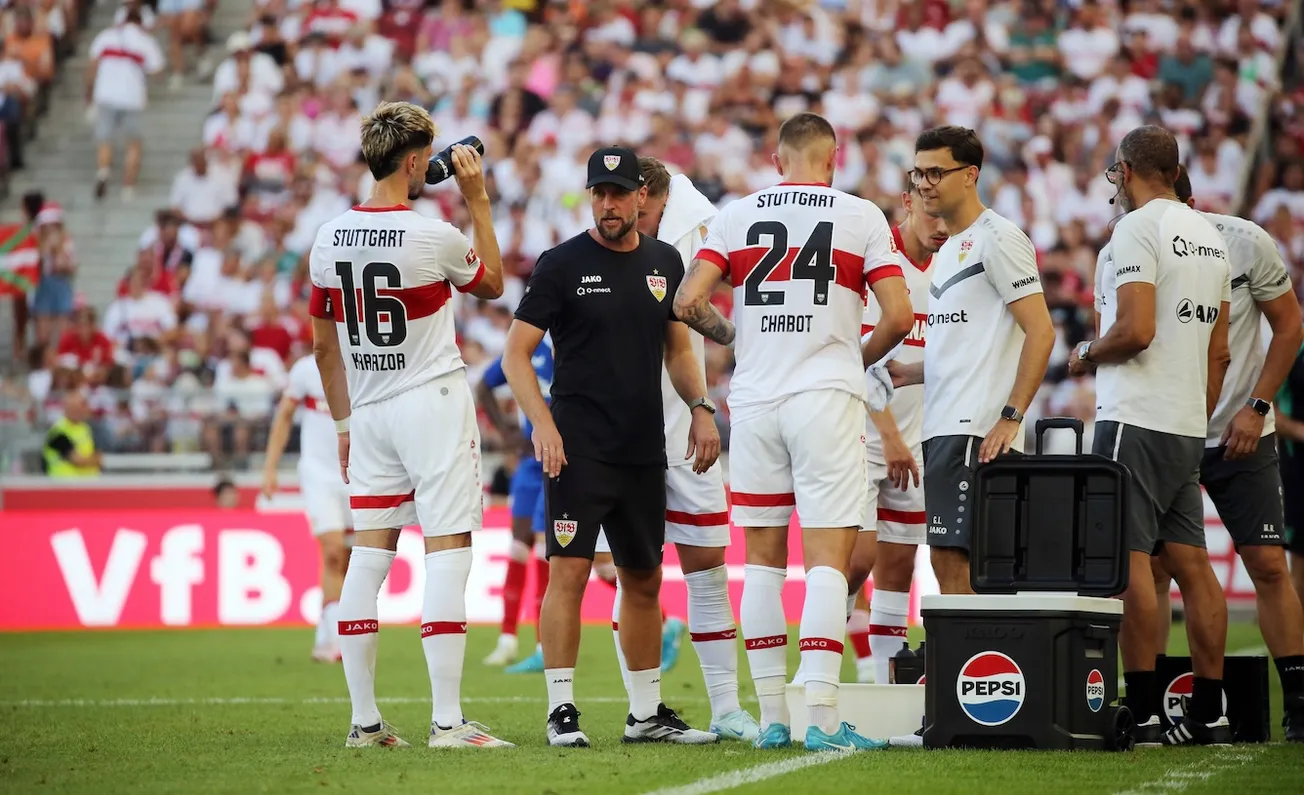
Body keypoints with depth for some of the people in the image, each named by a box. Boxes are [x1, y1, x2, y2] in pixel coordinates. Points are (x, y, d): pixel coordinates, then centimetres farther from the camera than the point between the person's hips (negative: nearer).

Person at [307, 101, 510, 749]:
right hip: (434, 404, -6)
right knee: (446, 555, -6)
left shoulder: (329, 240, 5)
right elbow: (493, 284, 8)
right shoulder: (433, 238, -12)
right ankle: (447, 721, -10)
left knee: (368, 556, 8)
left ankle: (364, 719, 9)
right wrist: (478, 202, 9)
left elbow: (324, 345, 13)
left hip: (369, 414, 6)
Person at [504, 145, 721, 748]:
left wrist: (700, 408, 7)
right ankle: (562, 711, -8)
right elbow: (516, 354, -6)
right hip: (579, 447, -5)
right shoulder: (562, 264, -5)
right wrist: (542, 423, -18)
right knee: (569, 570, -11)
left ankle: (646, 712, 20)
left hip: (645, 450, 5)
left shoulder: (664, 262, 10)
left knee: (644, 579, 11)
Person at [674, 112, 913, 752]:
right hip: (827, 399, -3)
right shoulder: (862, 218, 2)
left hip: (755, 399, 3)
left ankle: (771, 716, 11)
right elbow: (899, 317, -3)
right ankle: (822, 717, -12)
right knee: (828, 560, -4)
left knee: (763, 559, 11)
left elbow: (689, 303, -1)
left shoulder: (737, 216, 7)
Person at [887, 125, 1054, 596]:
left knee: (956, 560, -13)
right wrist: (909, 373, 13)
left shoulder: (997, 238, -7)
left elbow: (1040, 333, -14)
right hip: (943, 430, 10)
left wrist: (1010, 416, -20)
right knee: (945, 560, 8)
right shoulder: (949, 249, 22)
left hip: (978, 431, -10)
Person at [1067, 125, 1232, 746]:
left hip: (1135, 417, -9)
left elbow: (1136, 330, -21)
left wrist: (1088, 354, -2)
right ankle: (1208, 713, 10)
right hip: (1189, 425, 9)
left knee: (1129, 561, -9)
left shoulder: (1136, 230, -10)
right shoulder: (1210, 237, 17)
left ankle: (1141, 713, -12)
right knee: (1188, 561, 9)